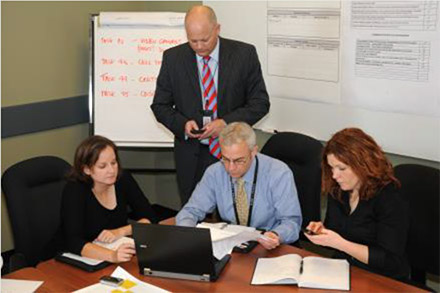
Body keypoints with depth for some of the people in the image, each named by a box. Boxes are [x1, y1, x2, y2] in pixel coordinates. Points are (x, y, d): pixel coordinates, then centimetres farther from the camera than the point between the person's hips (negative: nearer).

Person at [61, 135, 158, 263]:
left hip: (121, 261, 3)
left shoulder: (123, 179, -6)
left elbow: (150, 218, -1)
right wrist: (112, 255, -42)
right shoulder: (74, 190, -18)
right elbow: (74, 242, -28)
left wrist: (120, 231, -16)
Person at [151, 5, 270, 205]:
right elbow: (160, 105, 6)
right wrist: (182, 123, -14)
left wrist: (226, 122, -18)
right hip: (191, 155, 1)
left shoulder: (245, 54, -5)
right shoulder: (173, 58, -1)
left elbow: (260, 102, -3)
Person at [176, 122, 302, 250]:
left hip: (268, 249, -1)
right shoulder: (214, 173, -5)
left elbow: (292, 221, -11)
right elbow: (191, 211, 0)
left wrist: (277, 236, -34)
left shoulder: (279, 174, -13)